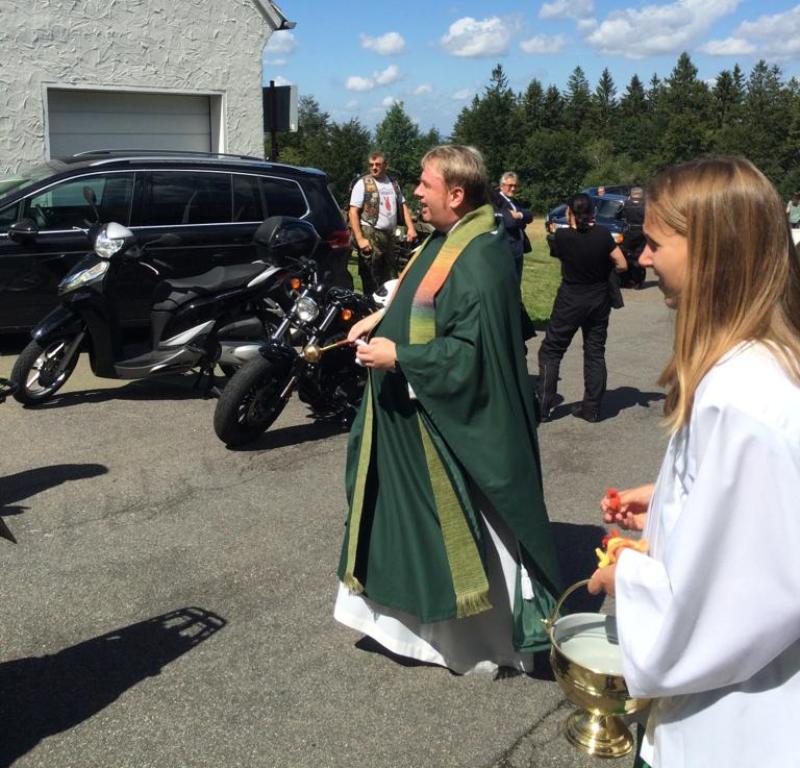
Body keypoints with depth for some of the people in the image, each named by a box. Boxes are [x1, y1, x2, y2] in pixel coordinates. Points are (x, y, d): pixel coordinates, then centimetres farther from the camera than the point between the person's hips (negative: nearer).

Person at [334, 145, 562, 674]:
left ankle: (484, 641, 24)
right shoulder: (448, 240, 6)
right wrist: (384, 319, 7)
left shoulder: (480, 261, -25)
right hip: (413, 417, 10)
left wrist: (398, 356, -24)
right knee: (416, 521, 22)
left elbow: (471, 351, -29)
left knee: (463, 529, 5)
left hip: (455, 426, -10)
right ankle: (427, 618, 42)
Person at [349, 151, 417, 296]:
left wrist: (410, 228, 3)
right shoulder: (363, 183, -6)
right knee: (371, 279, -6)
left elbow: (403, 206, 17)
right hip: (370, 235, -7)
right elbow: (353, 212, -11)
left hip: (388, 235, 7)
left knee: (391, 278, 14)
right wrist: (360, 239, -19)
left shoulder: (393, 183, 13)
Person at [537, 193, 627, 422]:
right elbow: (622, 265, -6)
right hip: (599, 300, 3)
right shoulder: (602, 234, -8)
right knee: (595, 353, 11)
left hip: (570, 300, -3)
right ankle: (592, 408, 14)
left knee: (551, 351, 7)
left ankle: (544, 406, 5)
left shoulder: (562, 236, -13)